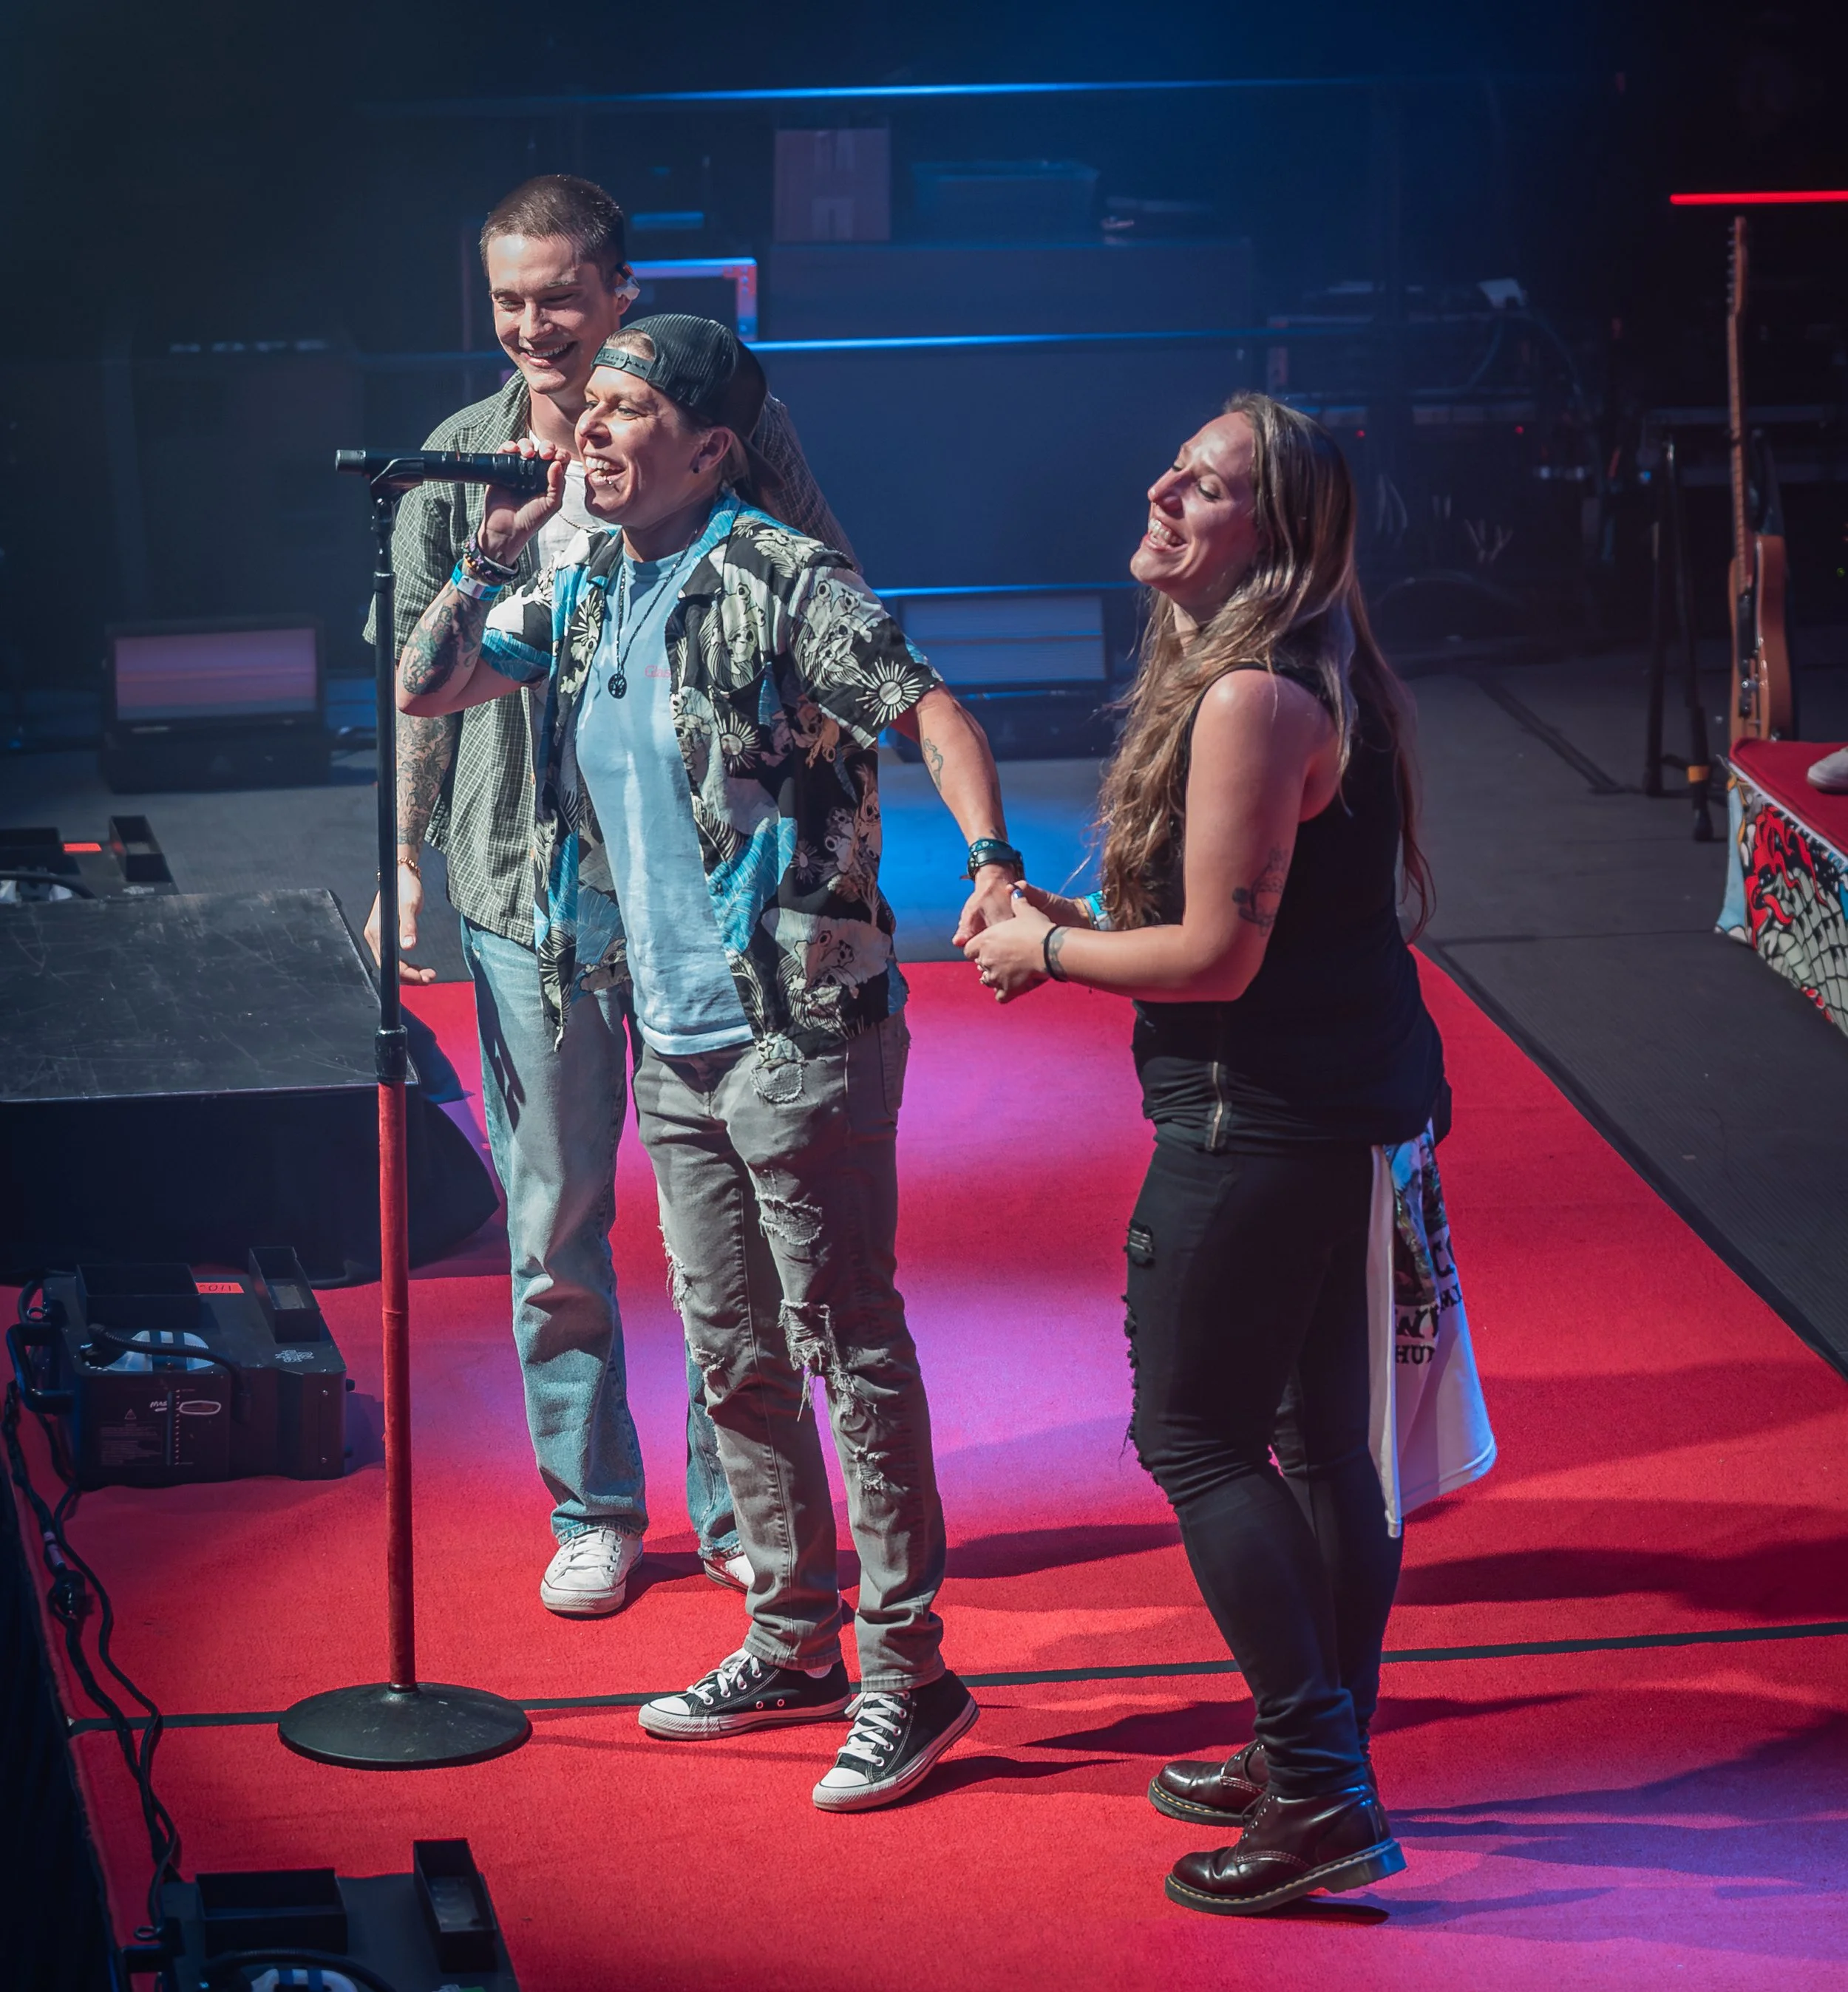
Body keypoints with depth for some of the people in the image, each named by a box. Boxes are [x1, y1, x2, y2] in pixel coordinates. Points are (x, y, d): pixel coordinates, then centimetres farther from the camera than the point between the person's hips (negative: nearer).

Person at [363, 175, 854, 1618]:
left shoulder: (738, 431, -3)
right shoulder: (464, 456, 4)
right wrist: (400, 856, 4)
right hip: (529, 886, 2)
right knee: (554, 1225, 7)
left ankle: (740, 1508, 20)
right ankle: (594, 1511, 21)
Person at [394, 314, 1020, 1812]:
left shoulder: (782, 583, -12)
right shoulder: (579, 593, 11)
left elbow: (929, 709, -19)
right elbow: (427, 690, 17)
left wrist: (992, 866, -35)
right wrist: (491, 561, 2)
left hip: (799, 1037, -8)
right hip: (672, 1044, 8)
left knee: (851, 1349, -4)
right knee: (733, 1357, 15)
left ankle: (909, 1673, 3)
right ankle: (795, 1643, 27)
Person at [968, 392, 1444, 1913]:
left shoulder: (1251, 702, -21)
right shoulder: (1313, 683, 12)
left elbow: (1217, 956, -22)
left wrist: (1050, 951, -7)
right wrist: (1087, 925, 13)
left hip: (1260, 1118, -10)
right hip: (1340, 1108, 10)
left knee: (1196, 1433, -3)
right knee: (1318, 1435, 17)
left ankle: (1319, 1795, -3)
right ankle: (1325, 1766, 28)